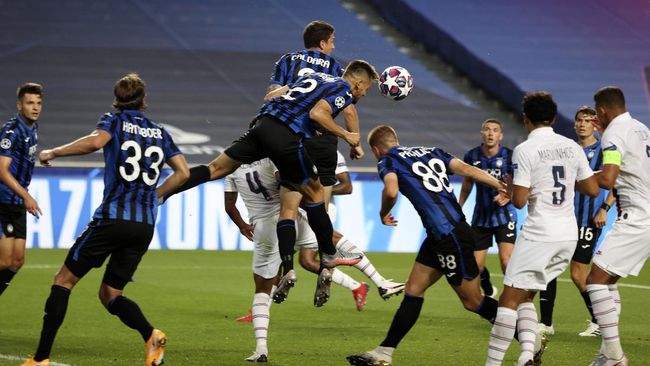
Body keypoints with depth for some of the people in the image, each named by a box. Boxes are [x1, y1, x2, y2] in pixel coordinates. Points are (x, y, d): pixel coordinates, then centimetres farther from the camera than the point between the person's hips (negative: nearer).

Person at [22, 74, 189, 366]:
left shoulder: (115, 120, 3)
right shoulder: (159, 132, 16)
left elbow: (95, 141, -19)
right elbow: (183, 172, 10)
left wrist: (52, 153, -8)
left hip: (111, 218, -5)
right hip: (145, 226, 5)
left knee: (64, 281, 6)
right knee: (110, 294, 14)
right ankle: (151, 335, -15)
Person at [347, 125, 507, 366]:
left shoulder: (388, 160, 1)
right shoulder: (431, 152, 20)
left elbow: (391, 192, -19)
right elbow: (466, 169, 7)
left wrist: (383, 213, 2)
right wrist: (502, 186, 1)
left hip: (451, 236, -8)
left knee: (472, 301, 2)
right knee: (413, 290, 11)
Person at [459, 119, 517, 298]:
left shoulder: (509, 156, -12)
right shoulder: (472, 156, -3)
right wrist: (458, 208, 15)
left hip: (504, 215, -3)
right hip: (481, 217, 3)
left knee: (506, 260, -19)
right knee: (476, 265, 6)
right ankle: (488, 291, 37)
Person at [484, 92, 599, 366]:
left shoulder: (524, 150, -9)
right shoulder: (572, 147, 7)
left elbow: (519, 201, -13)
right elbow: (592, 190, 10)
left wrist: (510, 188, 8)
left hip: (538, 235, -6)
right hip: (569, 235, 6)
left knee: (509, 300, -2)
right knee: (525, 297, 16)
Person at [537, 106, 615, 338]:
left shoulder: (603, 151, -3)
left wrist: (605, 208, -17)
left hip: (588, 221, -6)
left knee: (578, 273, -7)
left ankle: (599, 322, 10)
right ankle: (546, 323, 7)